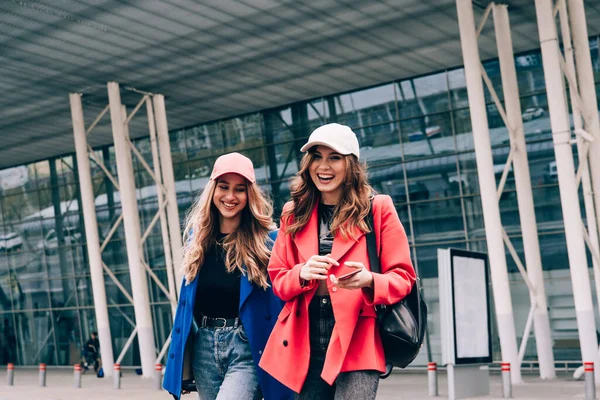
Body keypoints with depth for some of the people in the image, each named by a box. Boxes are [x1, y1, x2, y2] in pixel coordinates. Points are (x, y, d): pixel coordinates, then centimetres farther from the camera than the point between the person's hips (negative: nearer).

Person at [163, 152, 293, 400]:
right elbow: (187, 300, 14)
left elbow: (283, 303, -6)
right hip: (203, 348, 5)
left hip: (248, 350, -5)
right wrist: (180, 363, 13)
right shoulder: (198, 238, 8)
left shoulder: (268, 240, -6)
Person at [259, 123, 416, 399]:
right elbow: (277, 279, 12)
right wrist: (302, 274, -11)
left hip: (358, 341, -3)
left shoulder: (378, 208, 2)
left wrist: (369, 280, -20)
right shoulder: (294, 214, 12)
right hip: (306, 343, 4)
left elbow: (403, 277, 1)